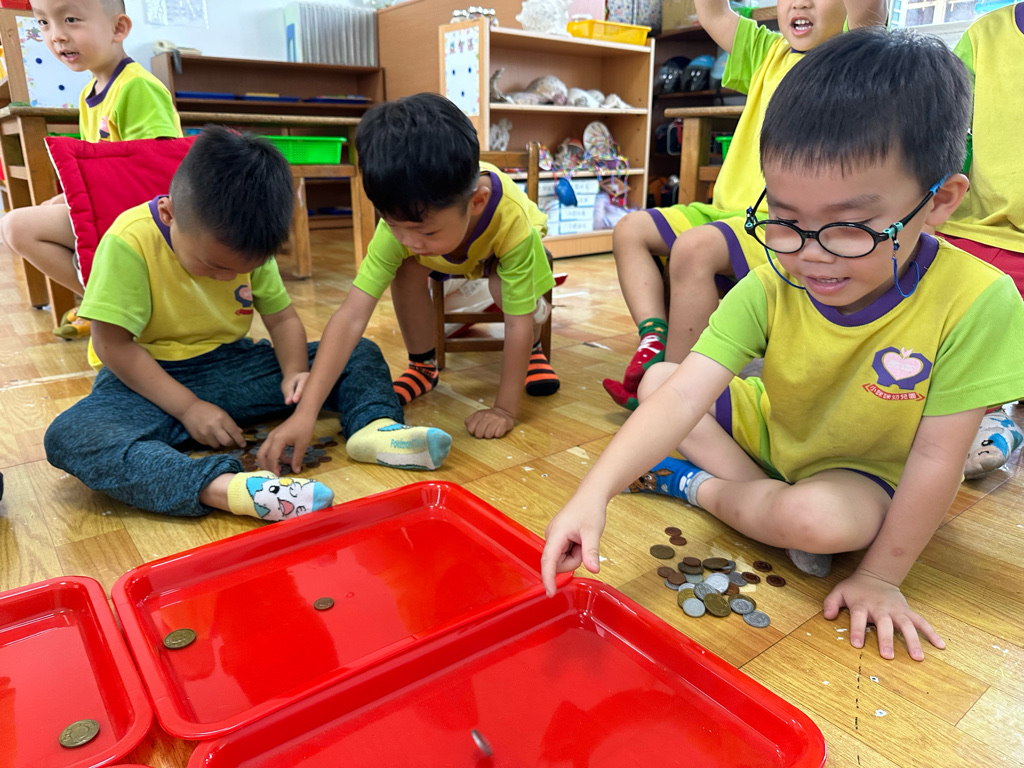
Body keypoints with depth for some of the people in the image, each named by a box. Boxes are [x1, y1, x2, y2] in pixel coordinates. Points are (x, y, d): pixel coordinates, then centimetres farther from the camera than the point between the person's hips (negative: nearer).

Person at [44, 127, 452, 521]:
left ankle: (372, 426, -34)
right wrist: (187, 407, -22)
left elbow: (282, 317, 1)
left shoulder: (250, 247, -5)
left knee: (360, 354, -5)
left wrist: (295, 372, -18)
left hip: (232, 365, 4)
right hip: (151, 378, -4)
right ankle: (219, 486, -57)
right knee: (68, 436, -37)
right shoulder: (129, 242, -20)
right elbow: (112, 344, -19)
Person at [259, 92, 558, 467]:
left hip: (502, 249, -2)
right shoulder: (400, 221, -39)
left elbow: (518, 324, -39)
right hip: (447, 257, 2)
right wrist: (306, 412, -50)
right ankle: (423, 367, -4)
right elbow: (352, 315, -44)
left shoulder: (514, 221, -46)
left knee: (508, 289, -35)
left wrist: (504, 409, -37)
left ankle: (533, 352, -3)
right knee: (407, 272, -28)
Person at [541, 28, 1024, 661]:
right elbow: (684, 396, -32)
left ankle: (697, 488, -8)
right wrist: (594, 492, -43)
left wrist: (882, 576, -17)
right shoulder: (770, 289, -22)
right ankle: (762, 495, -12)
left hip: (868, 473, -3)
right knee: (657, 378, -5)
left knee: (820, 519, -37)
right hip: (769, 432, 4)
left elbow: (937, 457, -22)